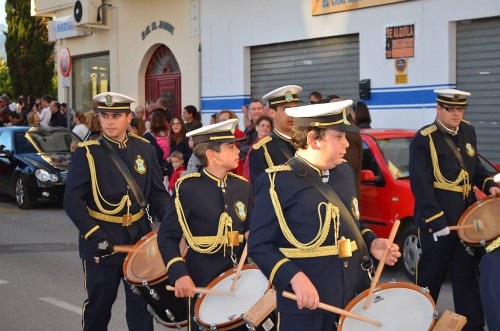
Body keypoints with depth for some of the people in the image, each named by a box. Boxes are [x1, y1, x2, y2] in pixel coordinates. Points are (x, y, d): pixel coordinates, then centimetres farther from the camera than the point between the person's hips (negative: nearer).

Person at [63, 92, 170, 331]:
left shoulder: (144, 148, 4)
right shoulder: (87, 153, -7)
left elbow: (157, 194, 8)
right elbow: (73, 201, -11)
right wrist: (95, 236, -21)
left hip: (140, 236, 3)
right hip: (102, 240, -3)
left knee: (142, 303, 7)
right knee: (99, 303, 10)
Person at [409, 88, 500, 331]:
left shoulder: (467, 131, 9)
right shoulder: (424, 140, -12)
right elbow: (421, 185, -17)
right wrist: (436, 221, -21)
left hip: (465, 216, 6)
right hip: (436, 219, -6)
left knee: (467, 274, 8)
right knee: (431, 275, 6)